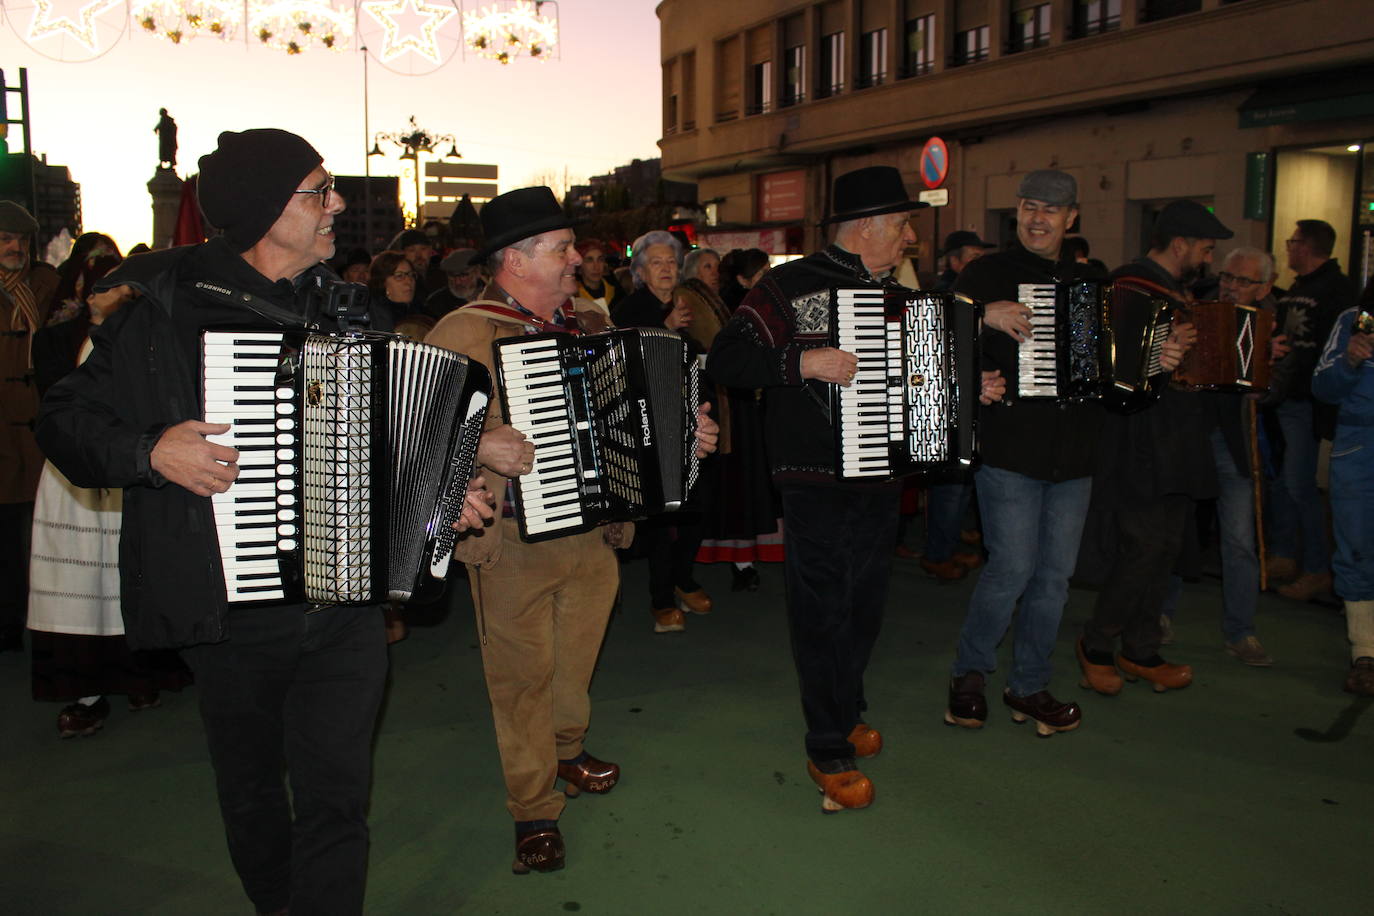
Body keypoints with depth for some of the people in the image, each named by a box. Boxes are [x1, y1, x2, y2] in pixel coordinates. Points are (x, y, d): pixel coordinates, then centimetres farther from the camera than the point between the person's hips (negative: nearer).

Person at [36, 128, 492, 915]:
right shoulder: (160, 299, -6)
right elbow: (67, 418, -3)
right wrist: (150, 450, -21)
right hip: (233, 607, -1)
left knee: (335, 792, -1)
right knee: (251, 784, 19)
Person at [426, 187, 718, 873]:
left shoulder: (590, 326, 10)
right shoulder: (463, 334, -12)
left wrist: (687, 433, 8)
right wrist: (477, 444, -33)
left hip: (595, 532, 6)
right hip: (513, 542, -6)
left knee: (576, 659, 21)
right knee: (522, 674, 7)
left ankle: (568, 750, 46)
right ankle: (533, 811, 23)